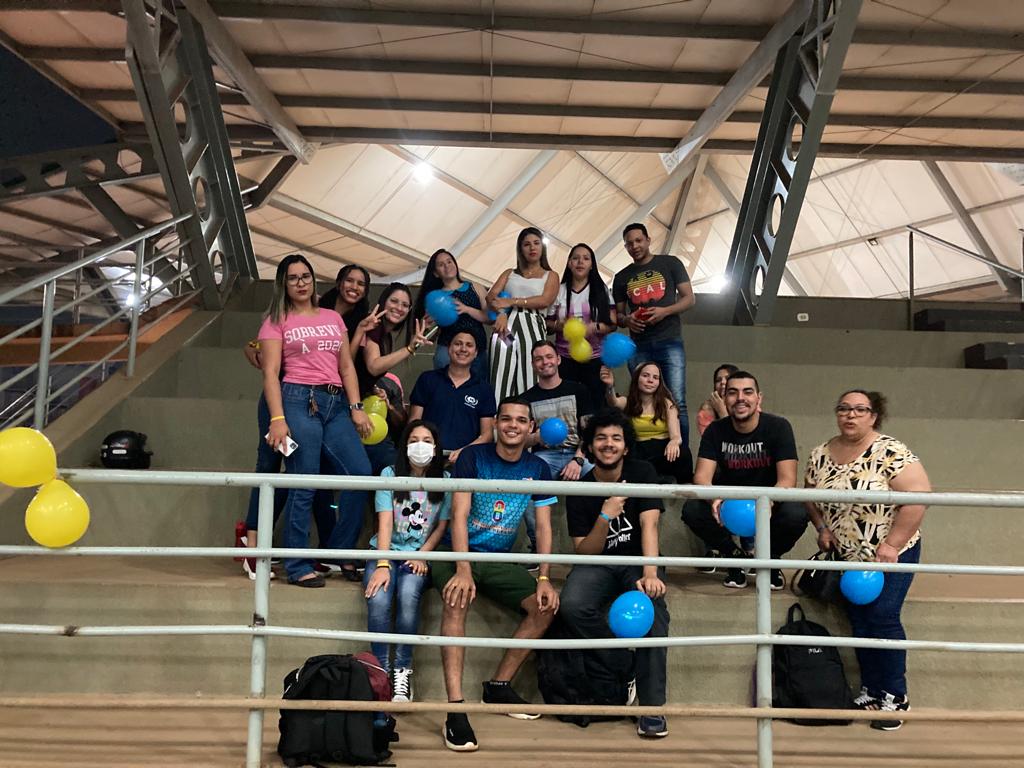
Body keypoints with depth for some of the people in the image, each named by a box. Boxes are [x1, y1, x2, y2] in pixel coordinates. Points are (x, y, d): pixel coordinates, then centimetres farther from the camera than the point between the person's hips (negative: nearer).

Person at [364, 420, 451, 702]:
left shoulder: (445, 480, 2)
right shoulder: (390, 474, 0)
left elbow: (442, 526, 5)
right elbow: (385, 522, -8)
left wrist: (422, 555, -11)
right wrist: (382, 565, -20)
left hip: (420, 555, 0)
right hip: (386, 551, 0)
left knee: (408, 595, -31)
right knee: (378, 600, -29)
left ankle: (403, 671, -18)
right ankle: (381, 670, -15)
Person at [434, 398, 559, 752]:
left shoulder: (538, 469, 4)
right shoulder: (473, 457, -8)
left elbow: (543, 527, 3)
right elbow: (459, 515, -15)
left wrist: (544, 578, -11)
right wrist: (463, 570, -28)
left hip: (500, 560, 5)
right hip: (458, 553, -4)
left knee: (546, 605, -13)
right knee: (457, 600, -34)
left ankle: (499, 686, 3)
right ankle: (455, 708, -35)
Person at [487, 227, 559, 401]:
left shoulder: (550, 276, 16)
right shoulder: (509, 273, 22)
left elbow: (545, 300, -3)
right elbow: (491, 296, 7)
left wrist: (512, 302, -10)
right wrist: (501, 313, -14)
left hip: (532, 327, -2)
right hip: (507, 324, 2)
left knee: (528, 378, -10)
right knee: (502, 378, -9)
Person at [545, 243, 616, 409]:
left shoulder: (601, 289, 4)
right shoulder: (559, 291, 5)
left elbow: (612, 324, 0)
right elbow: (547, 322, 7)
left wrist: (593, 327, -18)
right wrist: (559, 325, -14)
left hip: (594, 358, 0)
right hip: (565, 359, 0)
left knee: (595, 401, -3)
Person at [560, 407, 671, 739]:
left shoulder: (642, 473, -5)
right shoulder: (580, 490, -4)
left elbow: (649, 525, -18)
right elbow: (584, 551, -7)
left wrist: (650, 573, -34)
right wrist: (606, 516, -26)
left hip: (638, 560, -1)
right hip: (598, 563, 1)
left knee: (653, 610, -32)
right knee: (571, 605, -30)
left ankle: (652, 708, -23)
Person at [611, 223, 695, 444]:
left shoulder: (670, 264, 8)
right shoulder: (622, 277, 15)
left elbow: (689, 298, 5)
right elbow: (618, 314, 20)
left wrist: (665, 311, -12)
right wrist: (627, 320, -5)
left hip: (670, 342, -3)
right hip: (639, 347, 3)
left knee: (678, 403, -11)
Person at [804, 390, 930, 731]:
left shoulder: (890, 453, -18)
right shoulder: (821, 455, 1)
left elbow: (918, 497, -23)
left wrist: (892, 544, -22)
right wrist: (821, 527, -1)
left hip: (891, 554, -5)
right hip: (848, 556, 5)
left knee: (882, 617, -10)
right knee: (859, 622, 7)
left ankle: (896, 697, 6)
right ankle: (871, 692, 21)